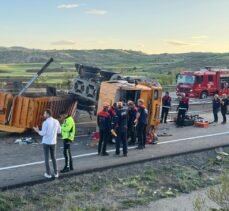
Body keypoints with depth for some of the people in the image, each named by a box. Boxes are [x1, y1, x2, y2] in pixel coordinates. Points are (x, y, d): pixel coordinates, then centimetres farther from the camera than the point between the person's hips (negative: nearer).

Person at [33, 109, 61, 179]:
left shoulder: (45, 123, -18)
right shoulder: (56, 121, -1)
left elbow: (43, 134, -16)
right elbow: (59, 131, 9)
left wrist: (38, 131, 5)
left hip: (46, 142, -4)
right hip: (53, 142, 4)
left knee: (47, 158, 9)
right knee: (53, 157, 18)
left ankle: (48, 174, 14)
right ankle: (56, 173, 17)